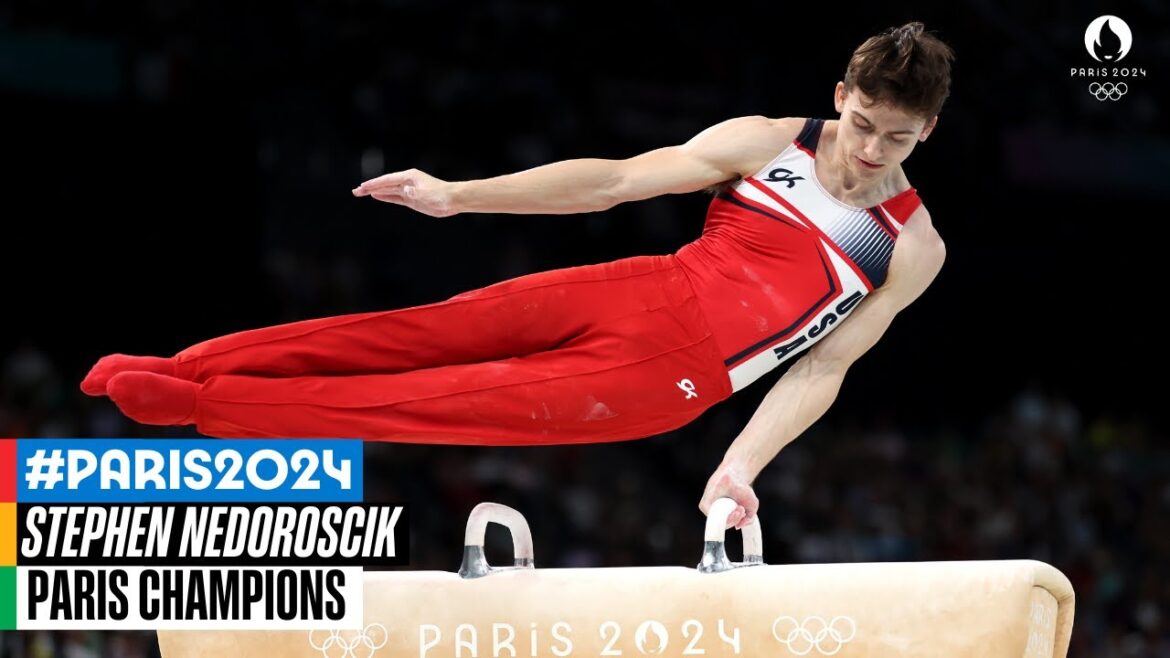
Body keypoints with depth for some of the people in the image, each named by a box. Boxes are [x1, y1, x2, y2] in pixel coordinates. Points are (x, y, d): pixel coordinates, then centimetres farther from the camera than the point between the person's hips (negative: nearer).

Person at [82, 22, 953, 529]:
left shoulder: (913, 247, -3)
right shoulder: (769, 143, 1)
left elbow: (824, 369, -3)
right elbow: (613, 180, -1)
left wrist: (743, 465, -17)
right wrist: (456, 196, -5)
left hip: (672, 379, -3)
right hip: (644, 295, 3)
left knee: (451, 401, -12)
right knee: (424, 333, -9)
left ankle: (204, 406, -16)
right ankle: (180, 370, -7)